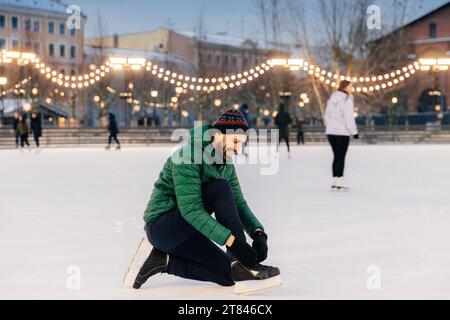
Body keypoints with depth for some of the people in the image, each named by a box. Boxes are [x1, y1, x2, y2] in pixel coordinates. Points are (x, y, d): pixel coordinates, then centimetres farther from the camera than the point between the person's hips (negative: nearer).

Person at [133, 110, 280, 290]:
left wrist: (258, 233, -18)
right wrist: (232, 240, -36)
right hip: (161, 226, -9)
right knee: (221, 189, -25)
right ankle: (243, 262, -25)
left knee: (229, 275, 0)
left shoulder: (226, 165, 5)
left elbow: (238, 204, 3)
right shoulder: (189, 157, -22)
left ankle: (165, 260, 5)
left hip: (183, 232, 9)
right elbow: (191, 209, -30)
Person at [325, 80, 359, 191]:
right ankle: (339, 183, -6)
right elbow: (349, 118, -14)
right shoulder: (347, 100, -11)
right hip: (342, 132, -7)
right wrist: (354, 132, -9)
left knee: (336, 156, 12)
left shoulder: (332, 99, 13)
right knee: (341, 157, -4)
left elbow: (327, 116, 15)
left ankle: (334, 181, 11)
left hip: (331, 131, 7)